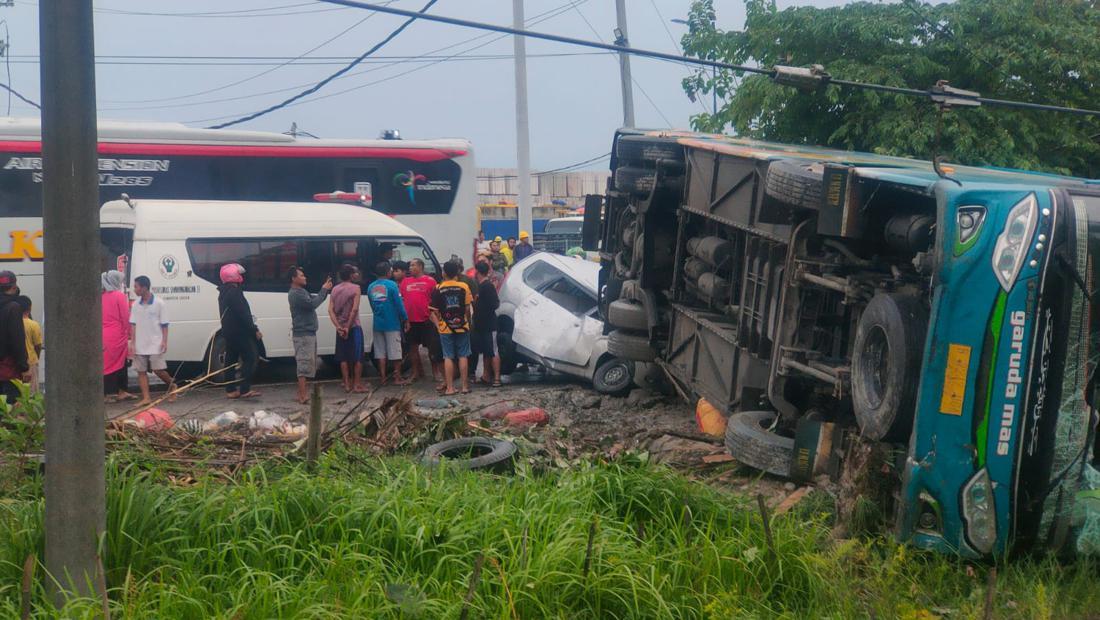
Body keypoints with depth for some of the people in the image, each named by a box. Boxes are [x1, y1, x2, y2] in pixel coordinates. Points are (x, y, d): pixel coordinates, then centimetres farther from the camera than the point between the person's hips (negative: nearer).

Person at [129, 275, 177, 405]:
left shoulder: (158, 303, -5)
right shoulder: (136, 305, 6)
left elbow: (164, 325, -3)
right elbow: (133, 325, 7)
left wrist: (164, 341, -11)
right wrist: (132, 343, 1)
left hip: (155, 344, -4)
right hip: (140, 345, 4)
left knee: (158, 369, -7)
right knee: (141, 371, 2)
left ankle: (171, 385, 20)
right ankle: (146, 398, 6)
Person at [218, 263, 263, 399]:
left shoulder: (224, 292, 17)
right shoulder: (234, 292, -16)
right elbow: (243, 314, -22)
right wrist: (255, 329, -19)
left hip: (228, 331, 10)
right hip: (240, 332, -10)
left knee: (231, 359, 11)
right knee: (251, 358, -10)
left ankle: (230, 390, 13)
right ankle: (245, 389, -15)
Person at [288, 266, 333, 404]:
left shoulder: (302, 292, 18)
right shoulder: (295, 294, -15)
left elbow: (316, 299, 21)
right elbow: (312, 304, -24)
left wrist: (325, 289, 4)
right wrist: (324, 290, -15)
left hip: (308, 333, 10)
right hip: (303, 334, -10)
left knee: (308, 363, 13)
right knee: (305, 363, -13)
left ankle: (303, 392, 18)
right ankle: (303, 395, -15)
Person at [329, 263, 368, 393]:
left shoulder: (335, 289, 8)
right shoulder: (355, 288, -9)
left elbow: (331, 310, -1)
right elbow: (355, 309, -18)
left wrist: (338, 326, -7)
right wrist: (348, 327, -14)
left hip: (341, 328, 5)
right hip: (354, 327, -5)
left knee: (343, 357, 10)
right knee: (358, 357, 1)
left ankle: (347, 384, 11)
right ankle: (357, 384, 0)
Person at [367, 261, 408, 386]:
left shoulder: (371, 287, 5)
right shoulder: (391, 285, -11)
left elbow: (372, 305, 13)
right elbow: (399, 304, -11)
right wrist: (405, 319, -1)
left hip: (378, 324, 5)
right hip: (392, 324, -5)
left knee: (381, 353, 9)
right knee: (395, 352, 3)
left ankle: (383, 378, 10)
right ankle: (397, 378, 7)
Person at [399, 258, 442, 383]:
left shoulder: (430, 281, -2)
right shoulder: (405, 282, 9)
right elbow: (401, 299, 12)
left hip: (426, 320, -4)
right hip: (411, 321, 4)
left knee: (432, 347, 3)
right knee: (413, 347, 11)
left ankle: (436, 372, 12)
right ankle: (417, 371, 23)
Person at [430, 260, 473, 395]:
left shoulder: (438, 288, -3)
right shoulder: (463, 286, -4)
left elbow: (435, 310, -2)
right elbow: (468, 307, -4)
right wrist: (467, 319, 11)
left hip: (445, 328, 0)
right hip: (462, 327, 0)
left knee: (448, 357, 3)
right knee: (463, 356, 7)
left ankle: (449, 387, 2)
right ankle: (465, 386, 8)